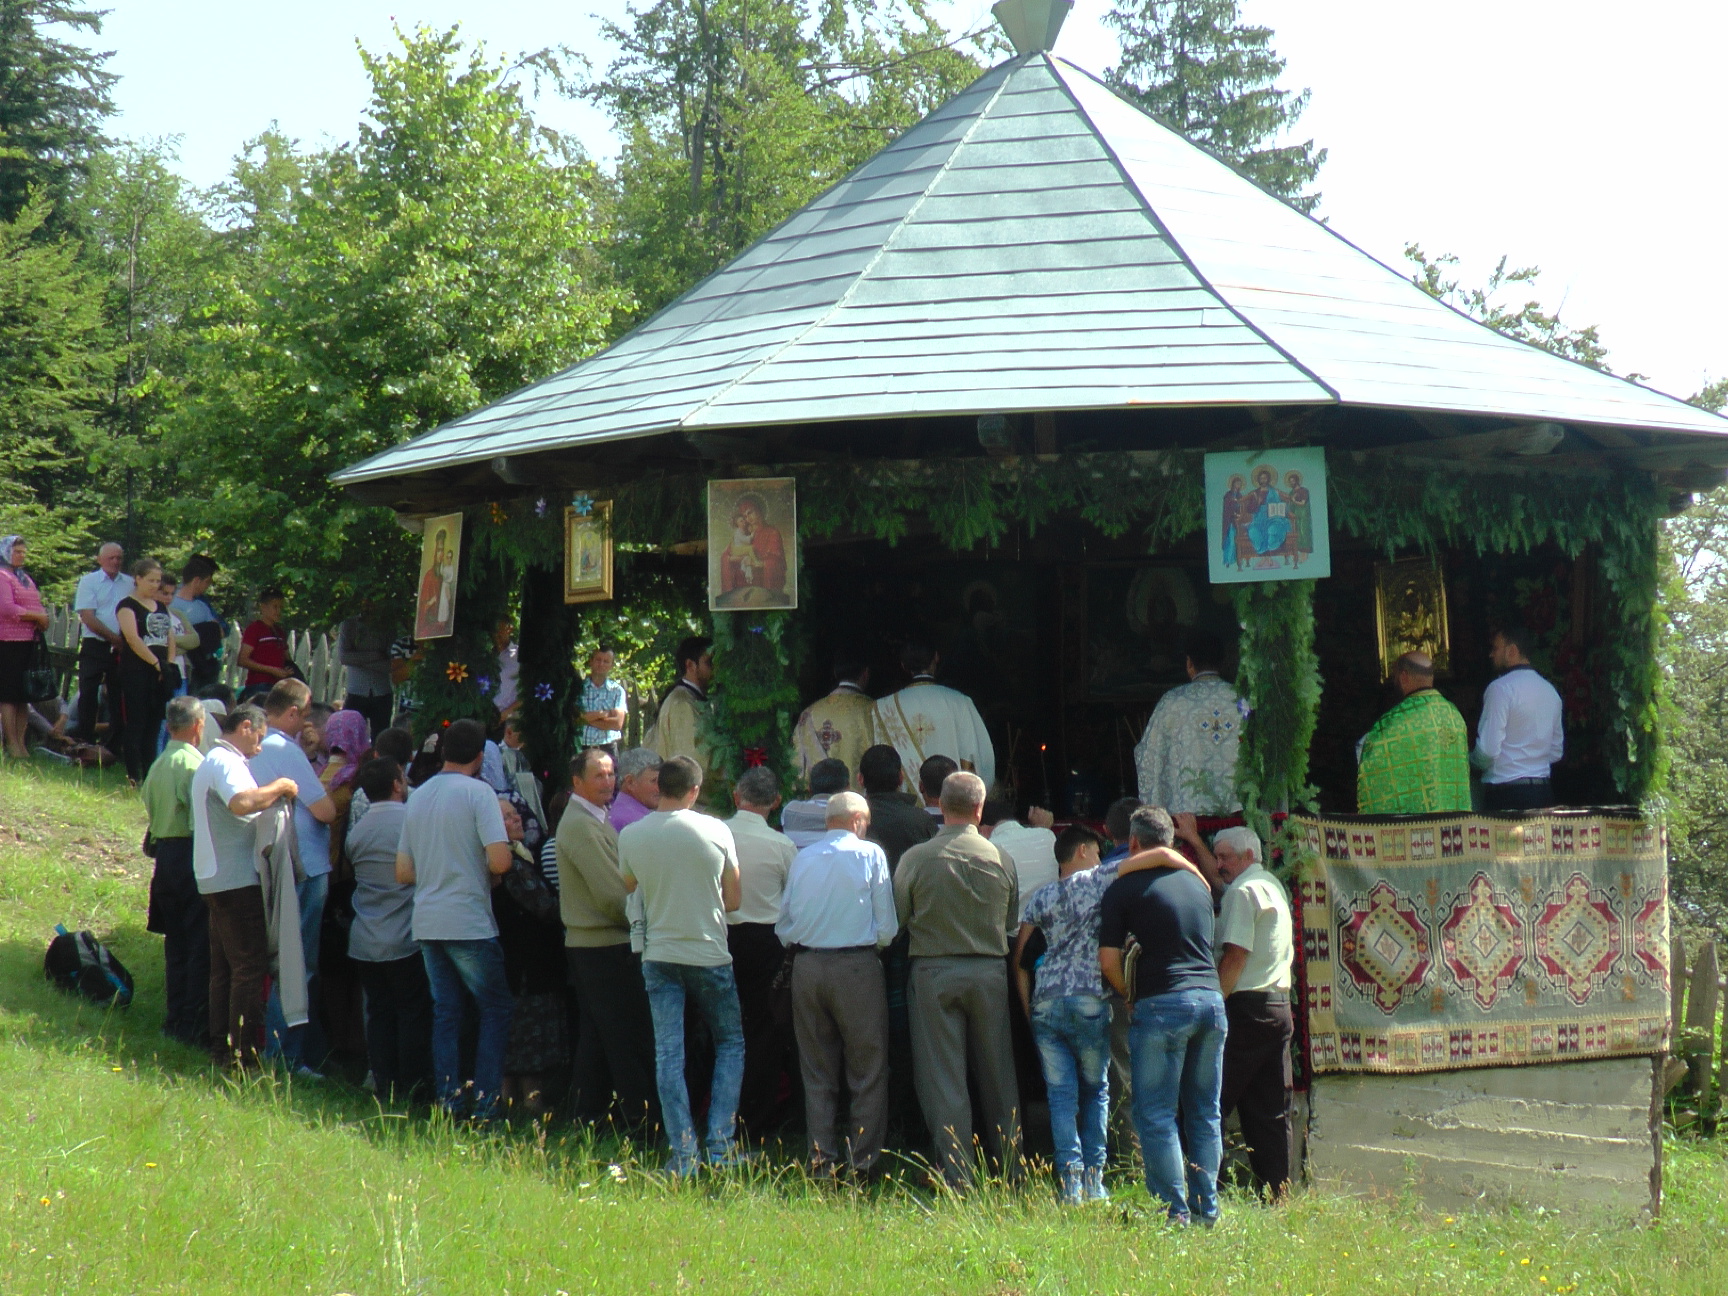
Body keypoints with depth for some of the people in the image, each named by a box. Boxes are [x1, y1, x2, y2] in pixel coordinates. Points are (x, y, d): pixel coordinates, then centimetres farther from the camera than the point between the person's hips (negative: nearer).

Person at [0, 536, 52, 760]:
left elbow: (36, 606, 27)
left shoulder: (25, 578, 21)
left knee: (24, 693, 8)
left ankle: (21, 742, 12)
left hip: (28, 642, 8)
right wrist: (37, 616, -13)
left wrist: (42, 621, 5)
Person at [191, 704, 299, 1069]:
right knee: (250, 967, -9)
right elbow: (241, 802, -33)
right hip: (237, 880, -11)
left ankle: (222, 1047, 19)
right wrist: (279, 787, -21)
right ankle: (243, 1054, -9)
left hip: (216, 880, 11)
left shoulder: (211, 762, 21)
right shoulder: (226, 763, -14)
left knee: (224, 967, 15)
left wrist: (271, 795, 16)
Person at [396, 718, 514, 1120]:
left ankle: (448, 1099, 9)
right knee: (495, 1009, 5)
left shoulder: (418, 797, 11)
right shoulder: (478, 792, -8)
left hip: (426, 922, 6)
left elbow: (403, 872, 12)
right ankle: (484, 1100, -1)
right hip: (469, 923, -6)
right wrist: (488, 874, 3)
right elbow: (499, 861, -18)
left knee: (445, 1011, 12)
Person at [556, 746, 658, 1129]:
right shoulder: (581, 825, -16)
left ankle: (590, 1113, 20)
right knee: (630, 1038, -7)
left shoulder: (594, 820, 17)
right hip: (606, 945, -11)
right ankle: (639, 1116, -5)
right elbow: (611, 894, -19)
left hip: (587, 943, 11)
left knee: (596, 1035, 14)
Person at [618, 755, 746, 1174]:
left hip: (658, 956, 1)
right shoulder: (716, 831, -8)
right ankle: (721, 1144, 6)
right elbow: (734, 899, 1)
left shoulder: (630, 836, -5)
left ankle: (683, 1154, -1)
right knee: (731, 1044, 15)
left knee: (668, 1056, 3)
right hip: (710, 955, -1)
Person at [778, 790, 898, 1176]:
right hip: (857, 967, -4)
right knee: (867, 1068, 4)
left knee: (817, 1071, 11)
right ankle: (862, 1162, 1)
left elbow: (784, 923, 9)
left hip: (806, 967, 4)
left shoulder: (802, 858, 7)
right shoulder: (870, 854, -2)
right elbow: (887, 926, -3)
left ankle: (822, 1159, 9)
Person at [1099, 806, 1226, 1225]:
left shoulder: (1125, 888, 0)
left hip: (1162, 1003, -6)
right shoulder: (1197, 883, 17)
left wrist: (1130, 996, 14)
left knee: (1156, 1116, -1)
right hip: (1211, 998, 6)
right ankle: (1207, 1209, 11)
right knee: (1205, 1113, 11)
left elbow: (1109, 960, -4)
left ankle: (1175, 1211, -6)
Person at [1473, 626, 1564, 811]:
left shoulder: (1500, 688, -10)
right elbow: (1556, 751, 21)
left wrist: (1471, 761, 6)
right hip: (1543, 792, 8)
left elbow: (1488, 750, -14)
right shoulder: (1550, 691, 15)